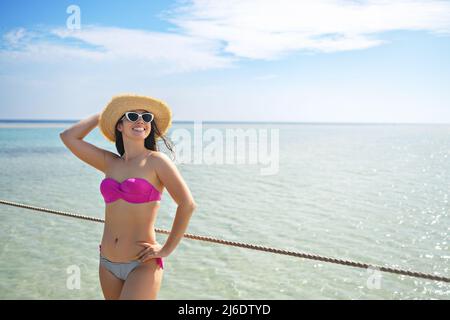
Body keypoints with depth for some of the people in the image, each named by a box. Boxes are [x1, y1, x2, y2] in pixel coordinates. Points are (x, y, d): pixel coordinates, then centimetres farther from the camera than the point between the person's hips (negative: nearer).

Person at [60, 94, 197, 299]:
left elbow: (187, 204, -13)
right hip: (107, 263, 6)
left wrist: (166, 250, -10)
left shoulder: (156, 161, -7)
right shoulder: (110, 162, 8)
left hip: (142, 264, -5)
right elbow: (68, 137, 8)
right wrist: (102, 114, 11)